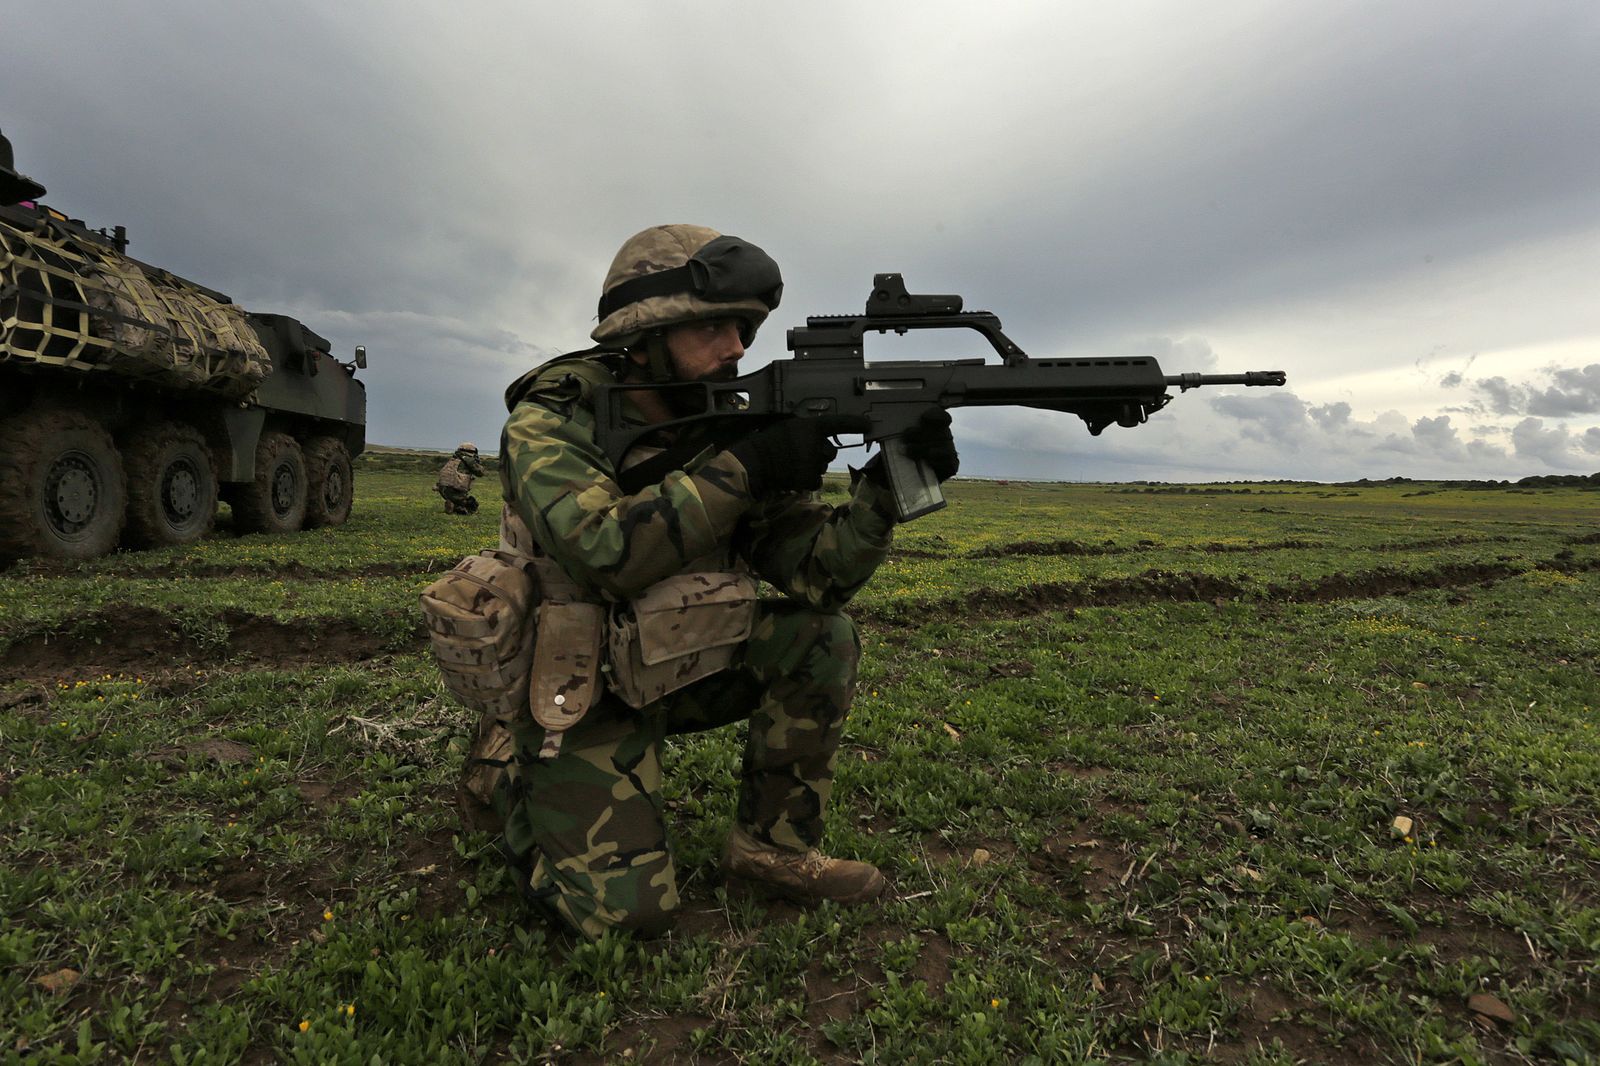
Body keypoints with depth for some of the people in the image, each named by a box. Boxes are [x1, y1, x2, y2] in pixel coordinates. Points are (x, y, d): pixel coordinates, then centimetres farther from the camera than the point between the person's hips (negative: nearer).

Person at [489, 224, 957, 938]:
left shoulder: (729, 429, -3)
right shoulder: (552, 419, -16)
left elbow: (814, 576, -10)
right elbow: (604, 550, -35)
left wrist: (886, 486, -26)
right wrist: (744, 468, -34)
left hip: (679, 670, 5)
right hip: (579, 692, -5)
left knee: (823, 637, -16)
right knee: (627, 909, -14)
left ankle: (772, 850, 0)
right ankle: (514, 774, 15)